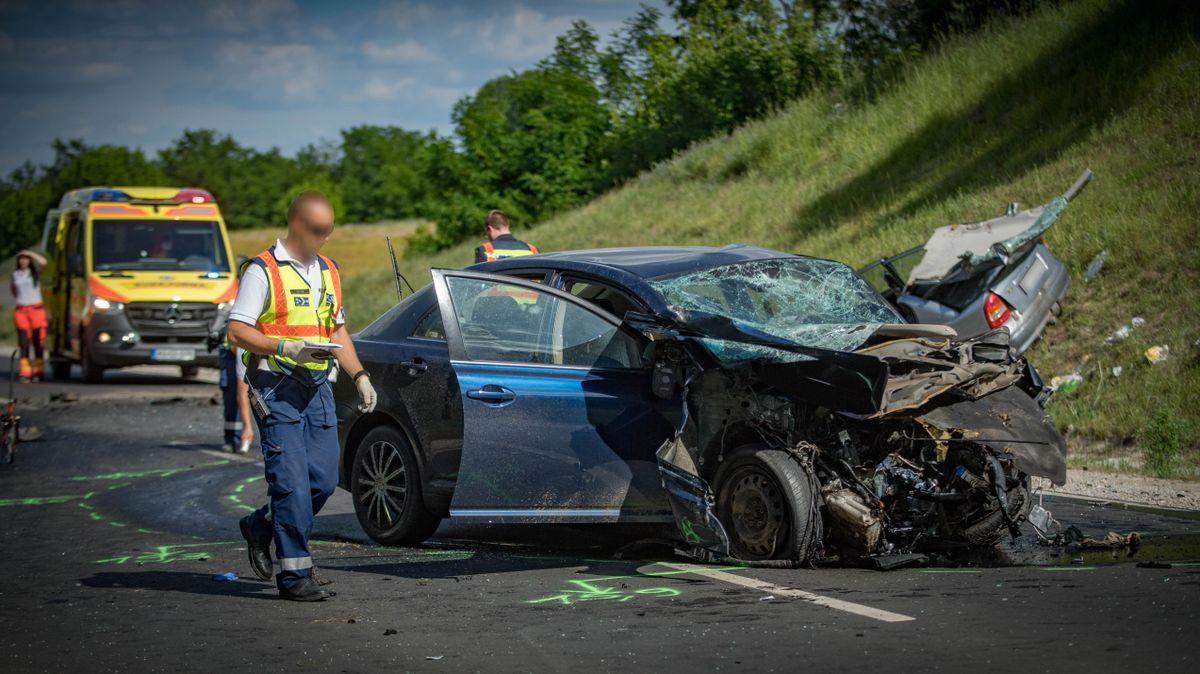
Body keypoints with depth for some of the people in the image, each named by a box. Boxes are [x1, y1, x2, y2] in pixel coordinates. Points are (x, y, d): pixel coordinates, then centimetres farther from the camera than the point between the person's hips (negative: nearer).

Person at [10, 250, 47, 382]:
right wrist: (19, 298, 12)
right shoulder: (15, 274, 12)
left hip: (36, 310, -2)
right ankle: (25, 372, -3)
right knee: (24, 343, -2)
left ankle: (38, 371, 9)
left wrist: (29, 253, -11)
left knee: (37, 342, 2)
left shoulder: (35, 272, 3)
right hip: (21, 311, 2)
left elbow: (43, 262, -17)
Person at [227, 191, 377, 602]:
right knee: (292, 482, -10)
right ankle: (295, 573, -4)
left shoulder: (328, 271, 17)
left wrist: (359, 376, 13)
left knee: (324, 480, 4)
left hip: (318, 387, 7)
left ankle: (261, 528, 27)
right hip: (276, 389, -7)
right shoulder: (263, 271, -6)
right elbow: (237, 331, -10)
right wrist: (285, 347, -22)